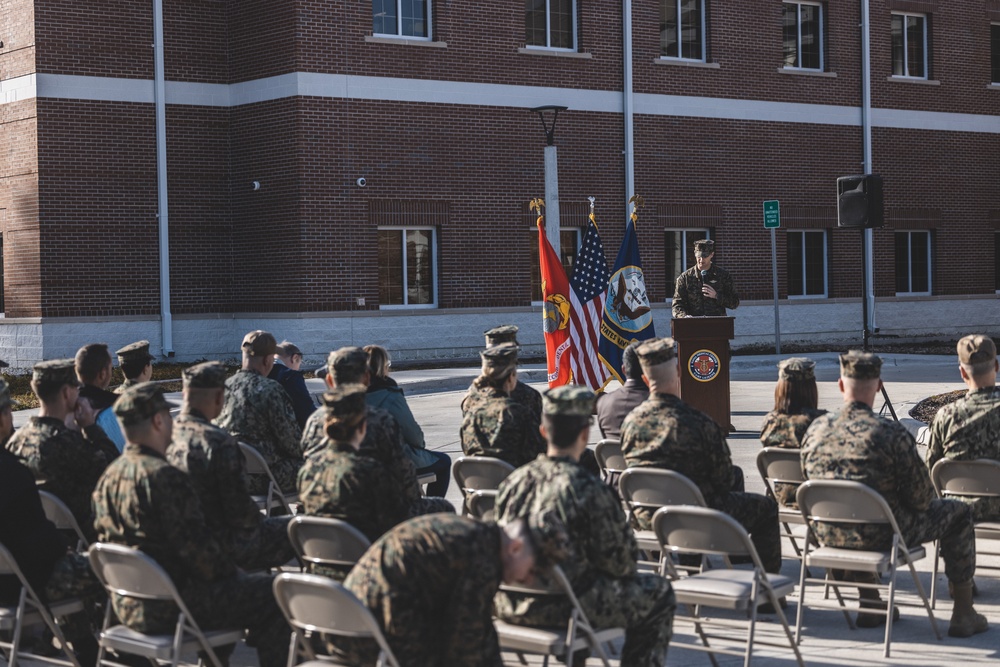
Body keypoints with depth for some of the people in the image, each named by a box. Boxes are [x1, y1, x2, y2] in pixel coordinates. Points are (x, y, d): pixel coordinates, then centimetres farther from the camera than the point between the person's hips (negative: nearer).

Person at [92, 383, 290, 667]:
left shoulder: (108, 476, 6)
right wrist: (231, 573, -1)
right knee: (271, 593, -1)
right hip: (168, 608, -9)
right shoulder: (165, 478, -22)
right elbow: (197, 547, -21)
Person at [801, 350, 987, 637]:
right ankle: (963, 615, 22)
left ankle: (869, 603, 41)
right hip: (879, 536, -5)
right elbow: (921, 497, -13)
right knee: (958, 513, 15)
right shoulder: (892, 434, -21)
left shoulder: (815, 429, -6)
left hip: (827, 534, 5)